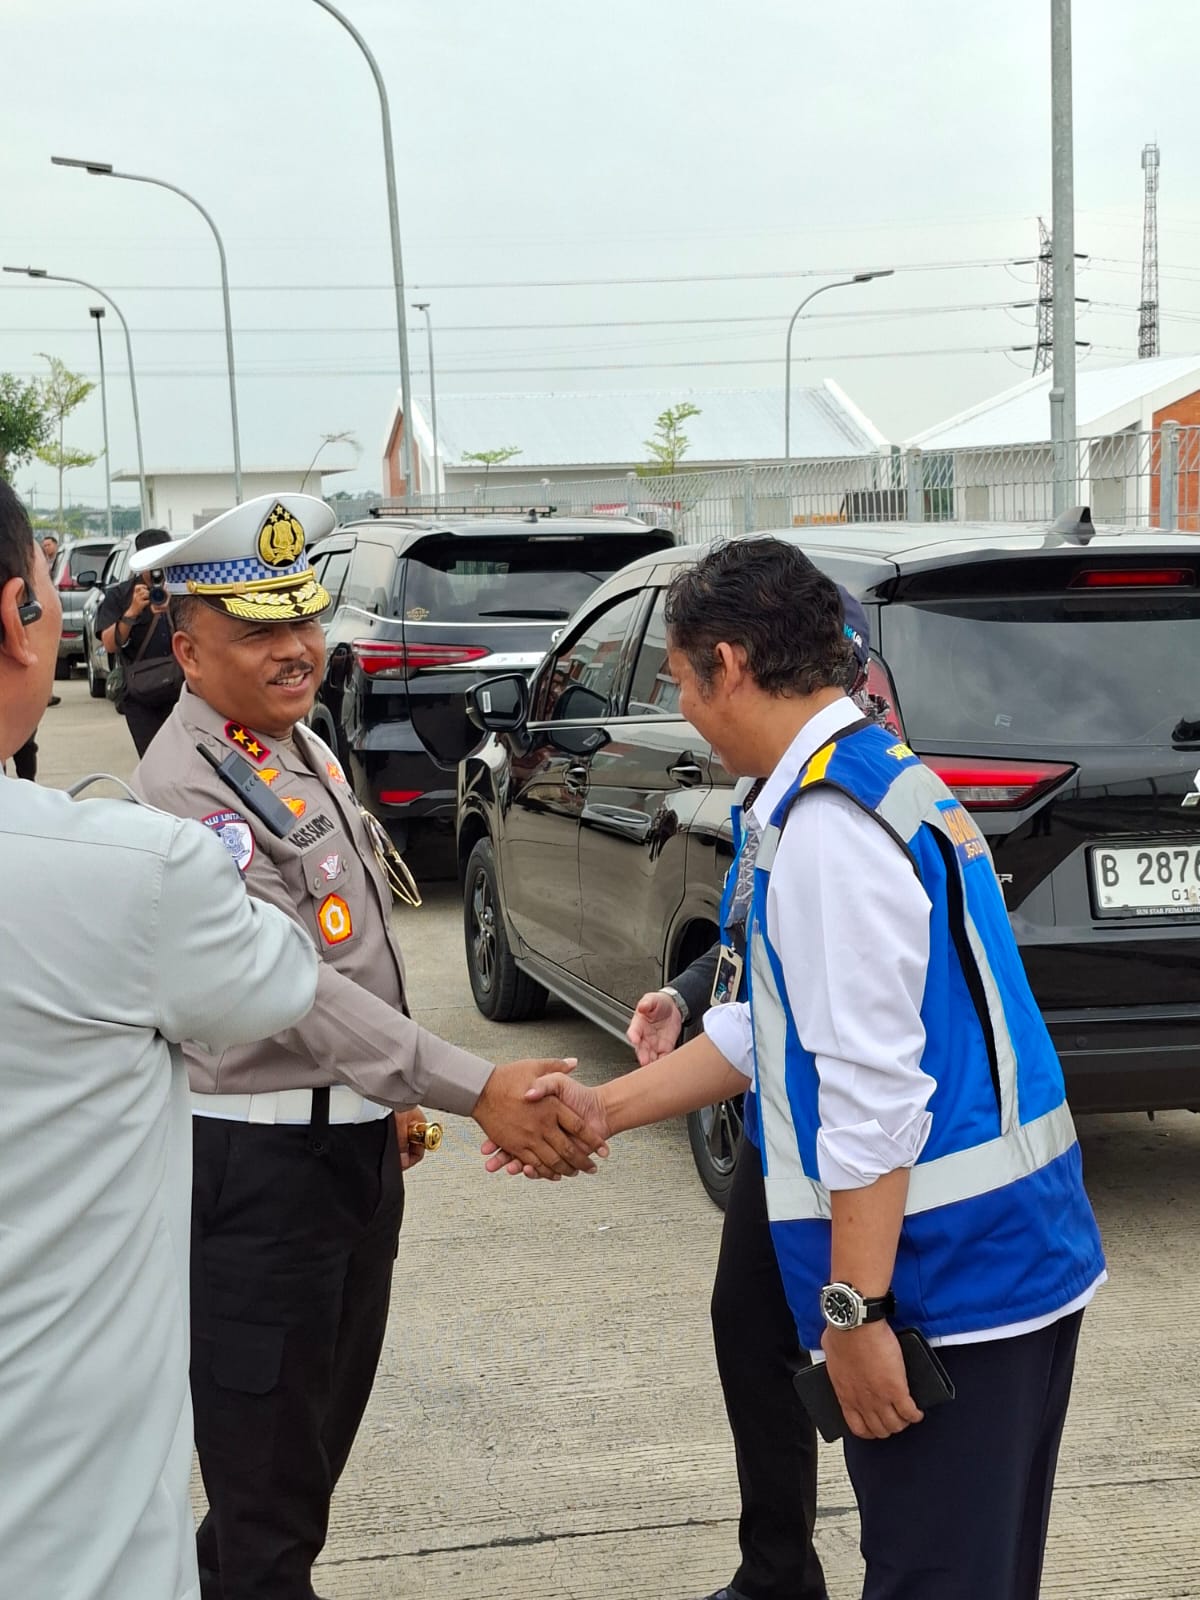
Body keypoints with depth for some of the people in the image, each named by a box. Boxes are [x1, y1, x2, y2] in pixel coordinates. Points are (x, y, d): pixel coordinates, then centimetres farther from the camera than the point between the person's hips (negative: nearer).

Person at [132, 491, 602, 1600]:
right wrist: (476, 1091, -34)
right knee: (270, 1473, 0)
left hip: (353, 1141, 10)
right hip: (259, 1164, -9)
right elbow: (296, 984, -29)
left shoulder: (303, 744, 10)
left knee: (325, 1423, 21)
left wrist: (397, 1098, 21)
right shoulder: (190, 788, -21)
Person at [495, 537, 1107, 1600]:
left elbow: (872, 1089, -23)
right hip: (1019, 1252, 10)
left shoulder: (827, 824, -19)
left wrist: (855, 1309, -20)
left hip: (948, 1274, -10)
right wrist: (606, 1110, 19)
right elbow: (781, 1027, 18)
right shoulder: (885, 780, 12)